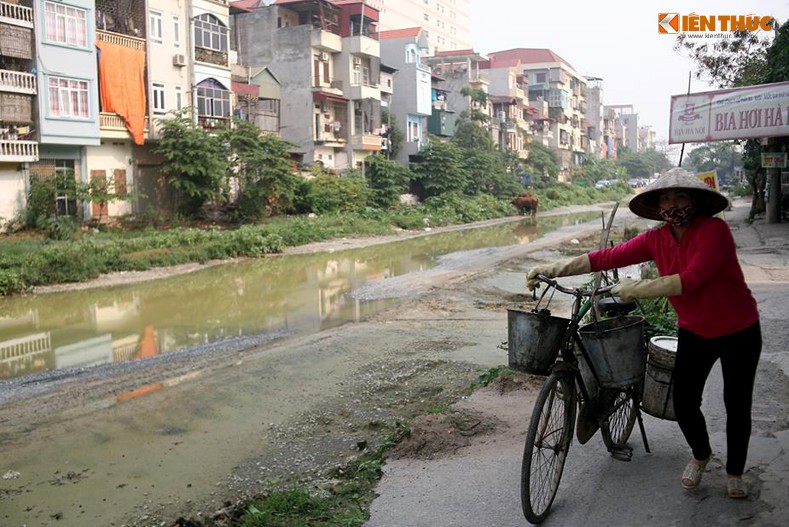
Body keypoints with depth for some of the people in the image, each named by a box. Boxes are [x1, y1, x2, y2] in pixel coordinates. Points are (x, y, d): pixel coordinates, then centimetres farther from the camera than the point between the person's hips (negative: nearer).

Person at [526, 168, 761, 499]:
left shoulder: (714, 230, -23)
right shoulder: (657, 239, -8)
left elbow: (691, 279, -34)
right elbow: (609, 257, -14)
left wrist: (637, 289, -32)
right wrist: (552, 269, -20)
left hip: (738, 333, -4)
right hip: (694, 332, 4)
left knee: (737, 406, 7)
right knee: (684, 404, 2)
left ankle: (735, 472, 32)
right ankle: (700, 455, 33)